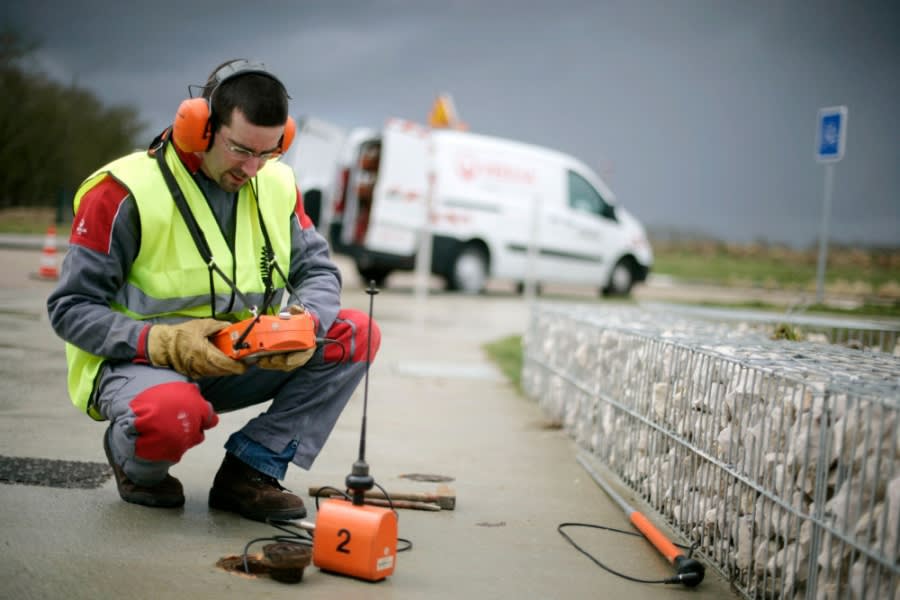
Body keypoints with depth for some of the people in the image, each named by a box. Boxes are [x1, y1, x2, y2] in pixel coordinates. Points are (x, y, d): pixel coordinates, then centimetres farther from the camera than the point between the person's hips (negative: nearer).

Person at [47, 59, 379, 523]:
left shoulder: (276, 185, -1)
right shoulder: (124, 193, -16)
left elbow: (318, 270, 3)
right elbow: (71, 308, -13)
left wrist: (307, 322, -22)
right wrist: (164, 342, -28)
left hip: (237, 362, 6)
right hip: (136, 362, -5)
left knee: (358, 335, -12)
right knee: (171, 415, -41)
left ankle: (251, 469, -9)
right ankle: (136, 464, -1)